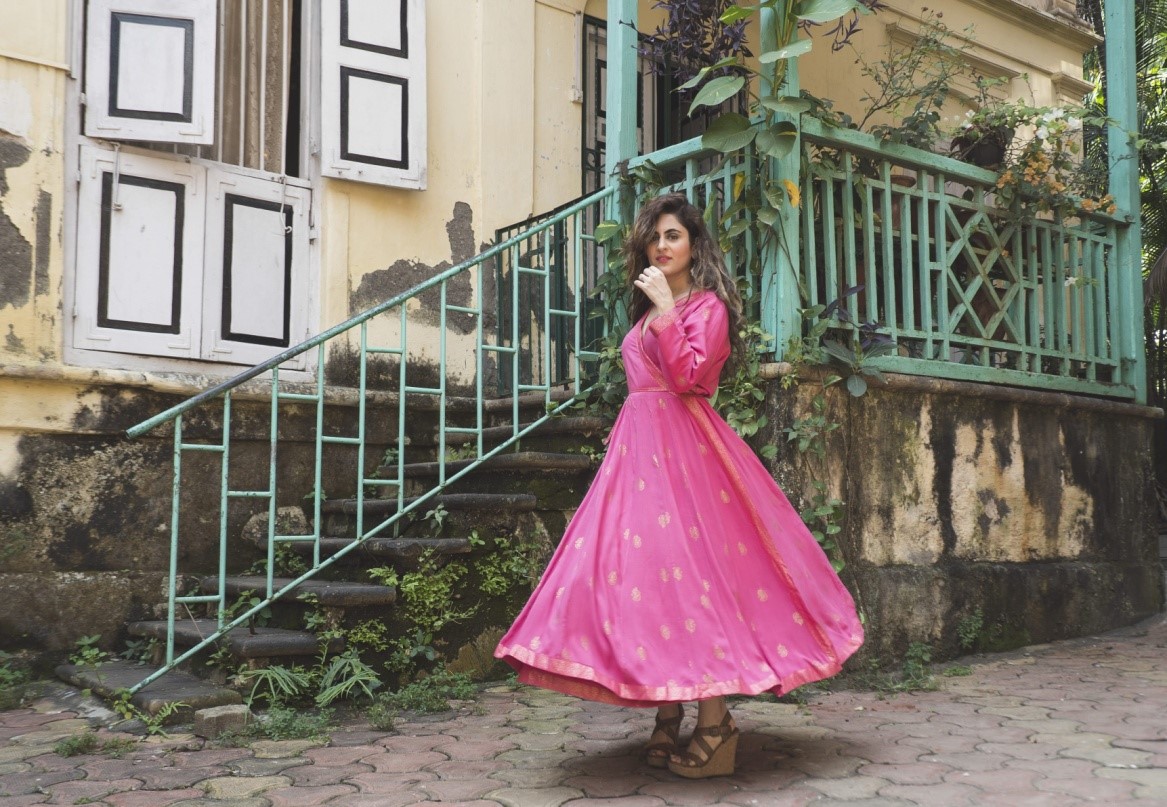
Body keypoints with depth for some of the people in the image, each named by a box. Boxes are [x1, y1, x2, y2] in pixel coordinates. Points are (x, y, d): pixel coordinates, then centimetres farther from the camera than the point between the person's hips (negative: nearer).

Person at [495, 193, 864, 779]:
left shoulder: (707, 304, -2)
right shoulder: (648, 312, 21)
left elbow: (687, 375, -17)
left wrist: (665, 306, -16)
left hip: (682, 445, -8)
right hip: (639, 445, 8)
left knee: (687, 569, -12)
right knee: (645, 572, 5)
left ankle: (714, 724, -7)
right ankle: (667, 718, 12)